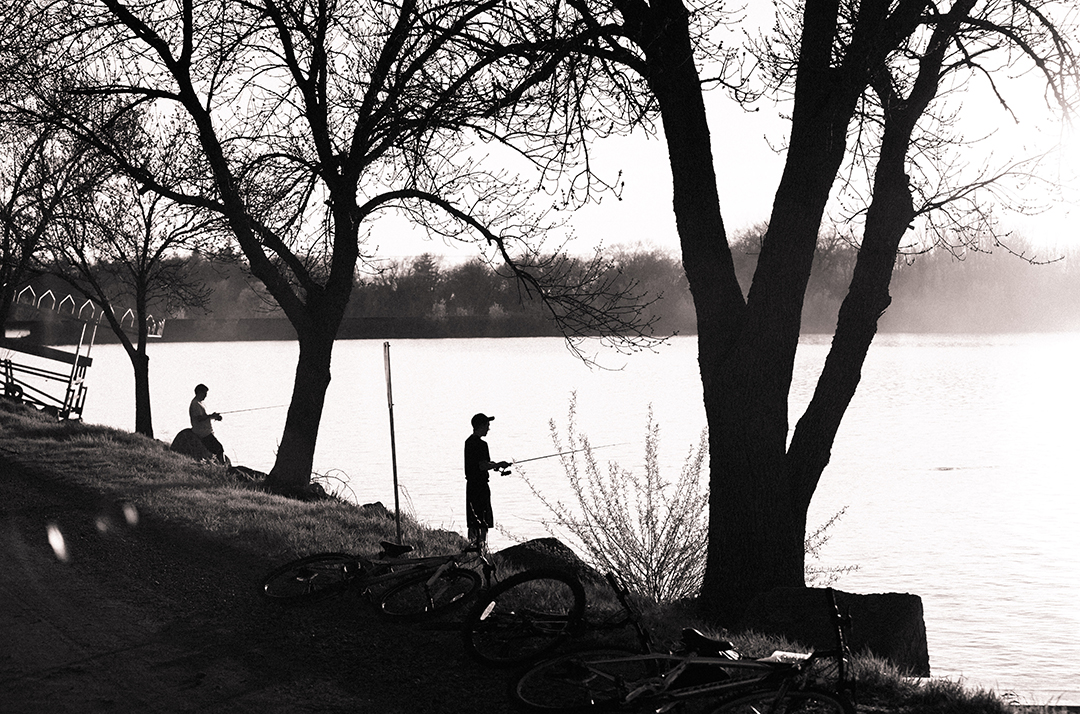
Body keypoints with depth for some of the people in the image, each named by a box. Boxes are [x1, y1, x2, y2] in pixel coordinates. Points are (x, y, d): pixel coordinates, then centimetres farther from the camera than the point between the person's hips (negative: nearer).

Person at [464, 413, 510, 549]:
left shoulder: (468, 442, 12)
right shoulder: (481, 444, -16)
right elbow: (483, 466, -22)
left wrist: (493, 465, 19)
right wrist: (499, 464, -9)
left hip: (470, 485, 9)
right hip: (480, 486, -9)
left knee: (472, 522, 13)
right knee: (483, 522, -4)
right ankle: (481, 547, -5)